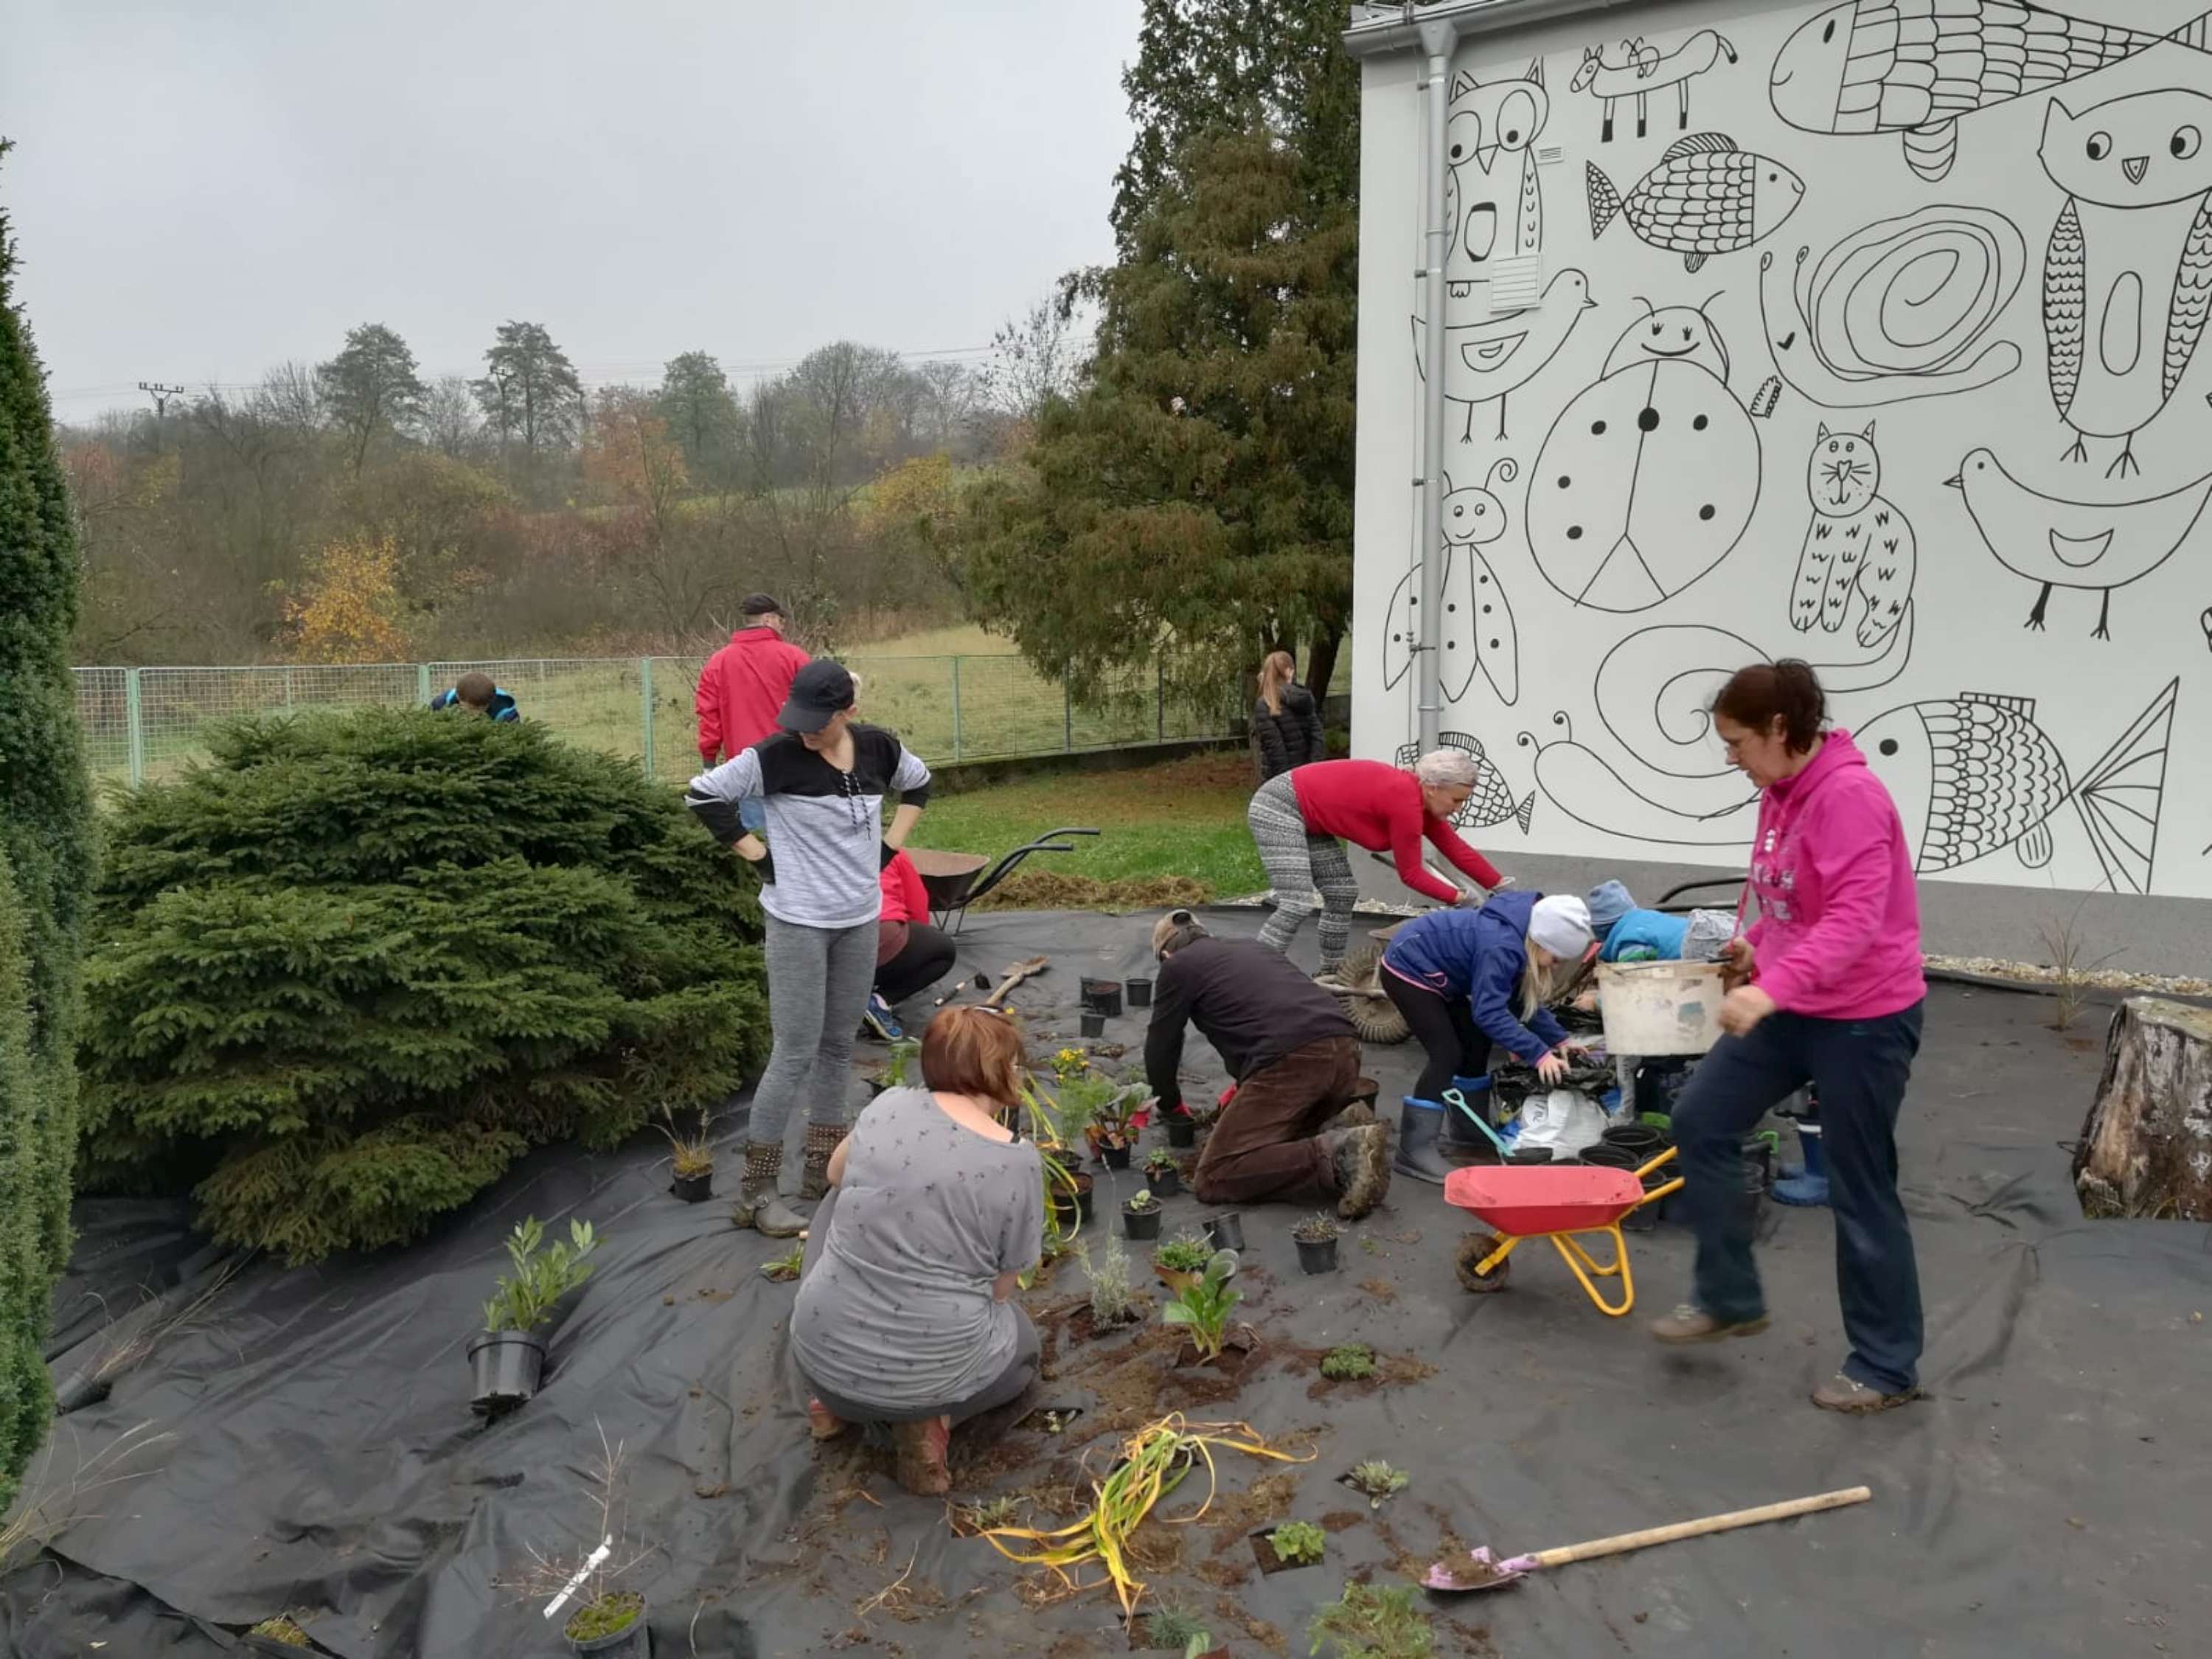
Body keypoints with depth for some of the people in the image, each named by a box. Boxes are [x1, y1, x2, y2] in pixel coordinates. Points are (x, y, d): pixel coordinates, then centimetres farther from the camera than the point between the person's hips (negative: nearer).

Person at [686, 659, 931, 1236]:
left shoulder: (878, 749, -2)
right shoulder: (776, 756, -15)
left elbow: (918, 783, 18)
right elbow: (704, 795, -10)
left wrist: (889, 845, 7)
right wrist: (758, 855, -11)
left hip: (859, 919, 5)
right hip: (798, 922, -5)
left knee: (838, 1046, 14)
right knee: (796, 1053, -5)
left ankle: (823, 1167, 28)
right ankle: (757, 1190, 4)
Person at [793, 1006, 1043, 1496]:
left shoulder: (889, 1105, -3)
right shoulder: (1018, 1161, -11)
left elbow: (836, 1176, 17)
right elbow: (1002, 1288, -1)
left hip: (820, 1354, 3)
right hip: (931, 1373, -2)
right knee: (1023, 1343, 32)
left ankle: (838, 1400, 21)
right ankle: (926, 1416, 3)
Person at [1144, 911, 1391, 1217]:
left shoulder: (1178, 966, 15)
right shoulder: (1250, 947, 34)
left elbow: (1160, 1046, 22)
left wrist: (1170, 1105, 40)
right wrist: (1243, 1088, 59)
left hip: (1293, 1060, -8)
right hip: (1344, 1051, 8)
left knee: (1215, 1178, -4)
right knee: (1275, 1140, 26)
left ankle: (1335, 1159, -18)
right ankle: (1346, 1148, -1)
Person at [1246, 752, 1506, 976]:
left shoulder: (1421, 798, 4)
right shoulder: (1406, 802, -24)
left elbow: (1459, 851, 11)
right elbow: (1411, 874, -14)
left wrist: (1502, 887, 12)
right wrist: (1459, 898, -7)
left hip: (1308, 818, 10)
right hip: (1278, 808, -10)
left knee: (1343, 894, 10)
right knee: (1297, 906, -17)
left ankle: (1331, 976, 18)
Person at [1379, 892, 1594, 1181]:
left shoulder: (1521, 941, -3)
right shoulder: (1502, 948, -32)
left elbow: (1524, 1000, 6)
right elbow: (1490, 1013, -34)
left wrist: (1559, 1039, -3)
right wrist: (1539, 1053, -34)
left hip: (1434, 976, 10)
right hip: (1408, 970, -10)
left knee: (1476, 1042, 12)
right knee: (1447, 1053, -16)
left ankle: (1463, 1131, 25)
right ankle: (1414, 1151, -15)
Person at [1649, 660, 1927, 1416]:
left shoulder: (1849, 794, -22)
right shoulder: (1781, 793, 7)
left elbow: (1855, 916, -31)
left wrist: (1772, 988, -39)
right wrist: (1755, 947, 3)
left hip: (1864, 1017, -9)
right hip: (1791, 1006, 9)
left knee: (1860, 1188, 3)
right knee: (1700, 1121, 9)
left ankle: (1887, 1364, 21)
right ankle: (1727, 1297, 23)